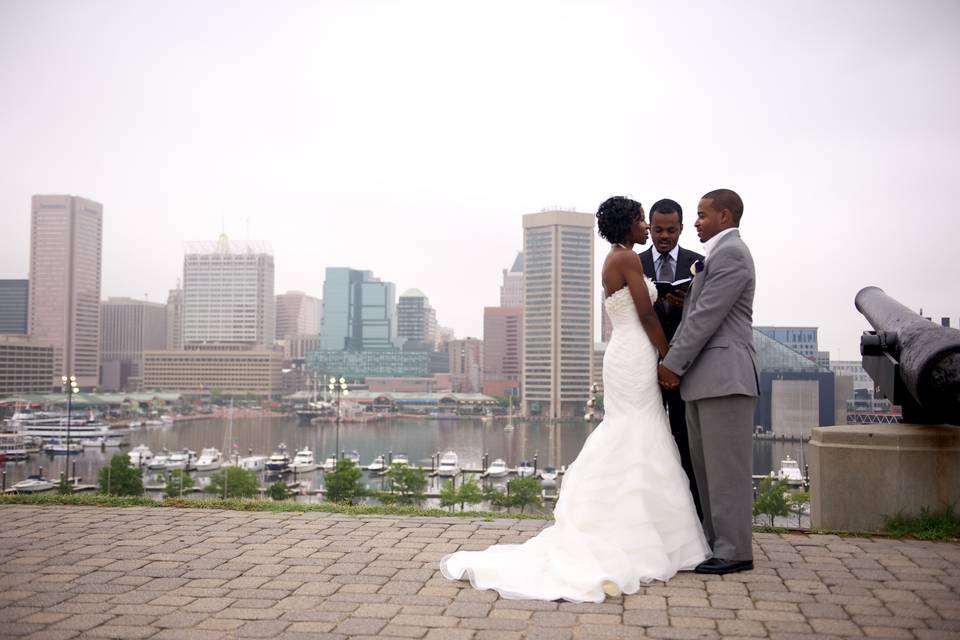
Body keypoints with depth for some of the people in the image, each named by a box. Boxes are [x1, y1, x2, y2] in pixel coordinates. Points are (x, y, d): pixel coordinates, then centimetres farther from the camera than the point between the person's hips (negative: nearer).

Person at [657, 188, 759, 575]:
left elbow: (707, 316, -16)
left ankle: (735, 551, 2)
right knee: (706, 466, 12)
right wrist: (672, 361, 8)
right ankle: (715, 542, 20)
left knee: (726, 467, -5)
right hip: (705, 379, 10)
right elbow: (693, 314, 19)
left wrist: (674, 364, -12)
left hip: (724, 377, -10)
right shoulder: (716, 255, 21)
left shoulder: (730, 253, -10)